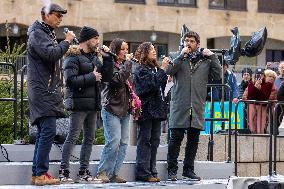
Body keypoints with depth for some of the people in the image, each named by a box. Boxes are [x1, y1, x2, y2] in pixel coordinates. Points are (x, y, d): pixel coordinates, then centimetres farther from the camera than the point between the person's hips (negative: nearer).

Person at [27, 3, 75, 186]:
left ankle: (38, 174, 11)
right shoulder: (37, 33, -8)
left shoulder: (48, 33, 22)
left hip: (49, 90, 10)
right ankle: (40, 174, -14)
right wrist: (66, 42, -12)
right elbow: (50, 54, -23)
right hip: (42, 90, -10)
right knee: (48, 130, -15)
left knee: (44, 132, 9)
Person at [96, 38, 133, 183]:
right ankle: (102, 172, -6)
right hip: (111, 109, -8)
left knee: (123, 142, 3)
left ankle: (114, 173, 6)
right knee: (113, 141, -15)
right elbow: (119, 79, -22)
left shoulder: (123, 65, 19)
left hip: (124, 110, 8)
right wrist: (128, 63, -13)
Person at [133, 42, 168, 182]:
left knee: (154, 141, 8)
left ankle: (151, 171, 12)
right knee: (145, 141, -5)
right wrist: (162, 69, -17)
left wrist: (165, 77, 7)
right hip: (146, 109, -8)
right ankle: (143, 173, -4)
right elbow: (152, 84, -20)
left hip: (156, 110, 8)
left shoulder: (155, 68, 18)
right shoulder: (141, 69, -7)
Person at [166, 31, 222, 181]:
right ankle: (172, 169, 4)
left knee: (193, 139, 8)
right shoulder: (178, 59, 9)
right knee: (176, 137, -3)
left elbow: (217, 76, 1)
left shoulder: (205, 60, 11)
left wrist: (213, 57, 0)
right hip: (179, 106, -2)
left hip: (197, 106, 2)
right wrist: (181, 56, -11)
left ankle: (188, 169, 18)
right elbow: (169, 71, -9)